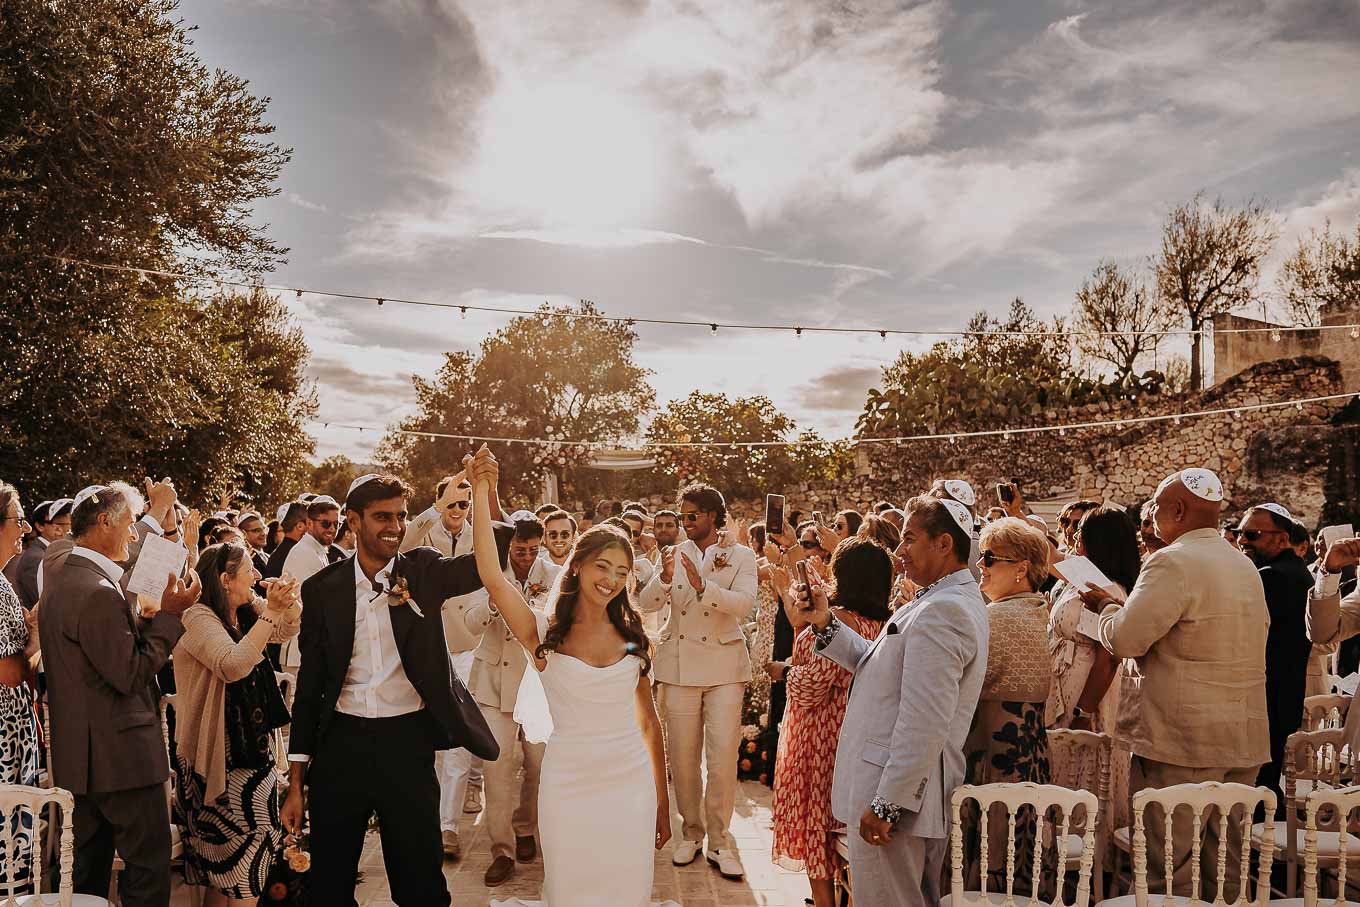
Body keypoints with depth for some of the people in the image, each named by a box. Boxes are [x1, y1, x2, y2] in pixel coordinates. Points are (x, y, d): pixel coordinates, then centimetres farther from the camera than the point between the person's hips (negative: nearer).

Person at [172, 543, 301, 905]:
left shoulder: (245, 615, 8)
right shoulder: (197, 618, -17)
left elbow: (287, 630, 17)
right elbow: (233, 665, -30)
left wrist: (289, 600, -4)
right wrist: (270, 611, -31)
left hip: (252, 750, 8)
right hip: (222, 759, -8)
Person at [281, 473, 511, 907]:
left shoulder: (424, 571, -1)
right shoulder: (322, 589, 0)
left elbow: (494, 556, -15)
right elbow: (309, 685, 3)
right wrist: (296, 782, 4)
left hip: (408, 742, -1)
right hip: (342, 744, 1)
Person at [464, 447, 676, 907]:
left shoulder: (631, 638, 3)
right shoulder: (544, 633, -5)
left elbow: (649, 721, 10)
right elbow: (492, 577, -21)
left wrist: (662, 803, 12)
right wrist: (482, 491, -23)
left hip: (631, 785, 2)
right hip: (568, 785, -2)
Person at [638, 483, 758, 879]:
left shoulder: (741, 556, 1)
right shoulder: (674, 554, 5)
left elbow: (744, 605, -15)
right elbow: (647, 603, -6)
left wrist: (702, 585, -28)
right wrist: (665, 577, -25)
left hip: (724, 664, -2)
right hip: (680, 664, 2)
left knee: (723, 757, -3)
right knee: (683, 757, 8)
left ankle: (719, 840, 12)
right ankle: (691, 831, 25)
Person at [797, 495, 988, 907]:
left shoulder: (941, 611, -22)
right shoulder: (952, 601, 13)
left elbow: (925, 724, -26)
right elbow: (881, 665, 14)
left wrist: (887, 804, -22)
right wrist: (826, 623, 3)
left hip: (893, 797, -11)